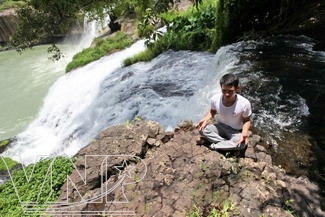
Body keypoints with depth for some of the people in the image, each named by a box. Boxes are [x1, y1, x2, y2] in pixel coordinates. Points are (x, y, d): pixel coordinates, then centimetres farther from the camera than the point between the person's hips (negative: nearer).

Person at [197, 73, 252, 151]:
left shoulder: (244, 103, -27)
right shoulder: (215, 99, -20)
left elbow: (246, 120, -10)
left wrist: (245, 132, -30)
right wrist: (206, 119, -17)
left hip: (235, 131, -2)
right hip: (220, 126, 2)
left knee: (242, 144, -33)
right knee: (202, 129, -24)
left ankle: (214, 145, -16)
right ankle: (228, 143, -15)